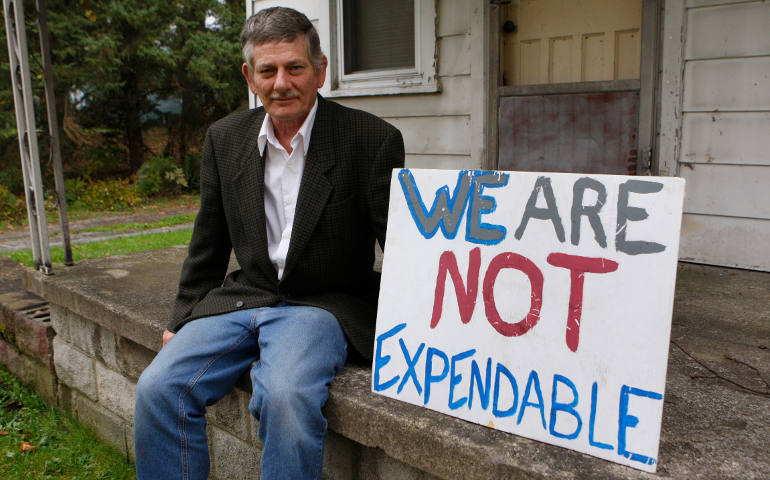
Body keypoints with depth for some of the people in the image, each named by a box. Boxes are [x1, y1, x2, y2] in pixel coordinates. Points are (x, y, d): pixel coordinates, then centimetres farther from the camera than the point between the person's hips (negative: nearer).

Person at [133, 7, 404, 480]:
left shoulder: (373, 139, -9)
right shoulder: (225, 138, 7)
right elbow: (208, 246, 16)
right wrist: (184, 320, 16)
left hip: (322, 304, -4)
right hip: (242, 298, 5)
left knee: (286, 397, -32)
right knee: (157, 388, -14)